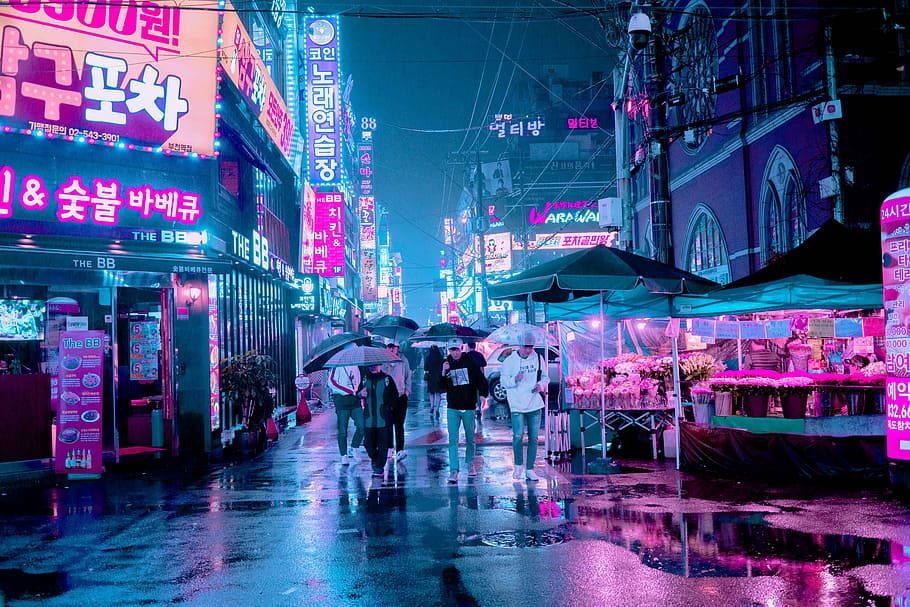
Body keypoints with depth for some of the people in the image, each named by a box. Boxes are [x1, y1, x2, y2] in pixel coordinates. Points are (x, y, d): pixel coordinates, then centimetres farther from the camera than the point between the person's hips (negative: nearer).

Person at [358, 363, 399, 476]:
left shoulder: (387, 379, 0)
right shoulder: (365, 379, 8)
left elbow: (395, 396, 5)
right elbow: (358, 393, 17)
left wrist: (388, 406, -4)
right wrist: (360, 393, -5)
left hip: (384, 419, -2)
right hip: (369, 419, 2)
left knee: (383, 444, -1)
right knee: (368, 443, 4)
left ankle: (379, 467, 9)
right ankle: (374, 459, 33)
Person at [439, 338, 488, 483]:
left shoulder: (470, 362, -3)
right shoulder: (446, 363, 1)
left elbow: (480, 379, 1)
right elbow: (441, 387, -2)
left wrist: (483, 394, -12)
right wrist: (444, 373, -18)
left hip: (469, 407, 0)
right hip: (452, 408, 0)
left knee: (470, 438, 12)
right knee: (453, 440, -7)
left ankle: (470, 463, 32)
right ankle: (454, 470, -8)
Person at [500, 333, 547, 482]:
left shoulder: (538, 358, 6)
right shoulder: (510, 360, -5)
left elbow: (544, 377, 15)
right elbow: (503, 381, -4)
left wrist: (541, 385, -6)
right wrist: (515, 379, -22)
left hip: (535, 404, 3)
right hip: (517, 405, -3)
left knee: (533, 438, 6)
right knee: (518, 436, -13)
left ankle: (530, 469, 16)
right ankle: (518, 464, 10)